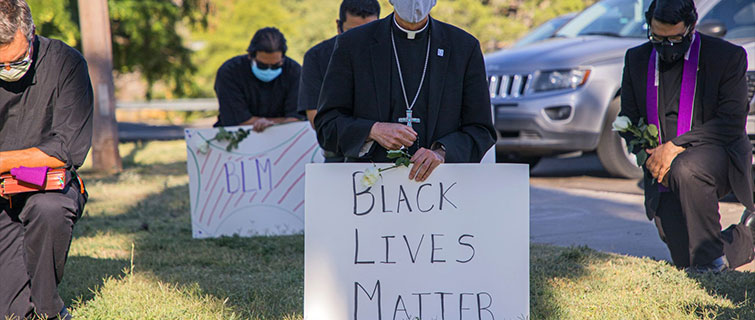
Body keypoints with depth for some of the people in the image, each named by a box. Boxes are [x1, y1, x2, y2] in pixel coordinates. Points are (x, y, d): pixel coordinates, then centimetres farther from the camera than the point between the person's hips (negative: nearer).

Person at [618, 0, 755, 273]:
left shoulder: (728, 56, -7)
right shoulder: (637, 59, 7)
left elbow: (732, 122, -14)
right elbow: (628, 119, 14)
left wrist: (676, 146, -23)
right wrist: (647, 154, -7)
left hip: (717, 155, -4)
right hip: (663, 175, 4)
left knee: (686, 170, -40)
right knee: (686, 263, -5)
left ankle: (711, 255, -20)